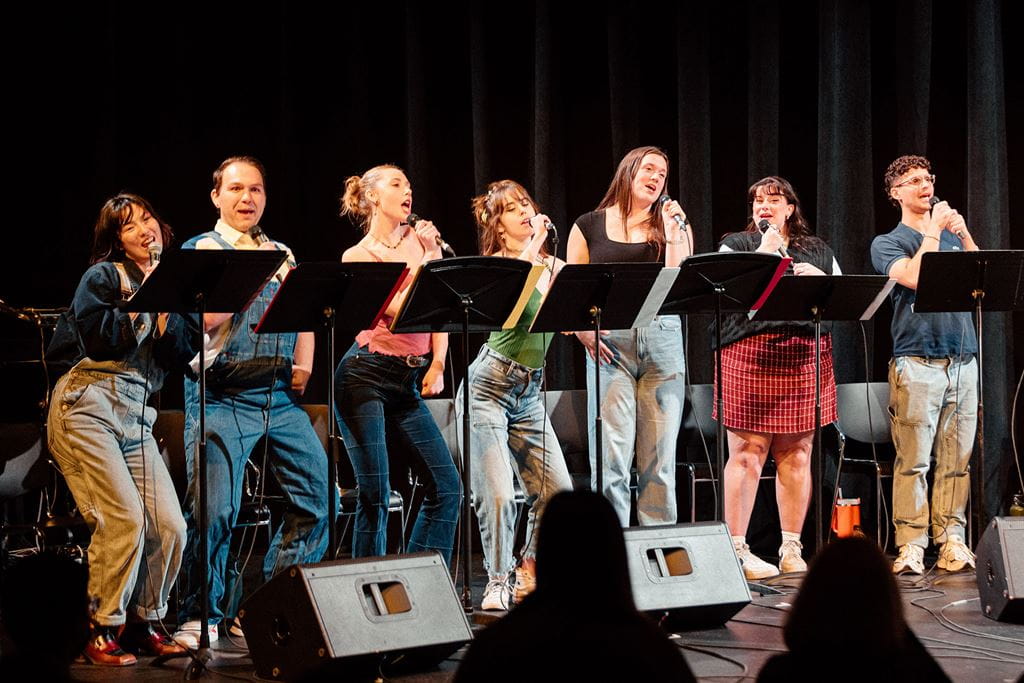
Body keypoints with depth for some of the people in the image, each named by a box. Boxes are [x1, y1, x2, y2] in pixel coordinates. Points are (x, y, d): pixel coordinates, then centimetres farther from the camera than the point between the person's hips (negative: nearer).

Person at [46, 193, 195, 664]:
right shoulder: (103, 277, 3)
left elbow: (182, 355, 7)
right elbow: (97, 339, -12)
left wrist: (164, 310, -5)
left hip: (136, 417, 6)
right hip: (88, 406, -6)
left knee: (170, 524, -7)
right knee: (125, 518, -18)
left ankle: (143, 625, 9)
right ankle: (103, 633, -7)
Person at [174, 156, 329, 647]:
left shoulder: (281, 254, 20)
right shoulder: (201, 250, 3)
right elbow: (206, 317, -10)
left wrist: (304, 364, 7)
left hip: (281, 396, 6)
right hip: (223, 398, -5)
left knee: (317, 494, 0)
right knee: (214, 509, -11)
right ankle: (200, 617, 0)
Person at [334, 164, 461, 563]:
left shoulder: (422, 240, 12)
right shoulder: (357, 256, -1)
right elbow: (400, 311, -13)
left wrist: (437, 365, 0)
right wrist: (426, 259, -12)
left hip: (410, 382, 5)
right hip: (366, 376, -5)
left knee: (446, 488, -1)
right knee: (374, 497, -6)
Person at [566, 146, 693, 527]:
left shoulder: (672, 225, 13)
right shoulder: (589, 227, 10)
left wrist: (673, 232, -6)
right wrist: (584, 332, -9)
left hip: (663, 341, 2)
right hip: (609, 344, -2)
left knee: (659, 460, 2)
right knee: (611, 459, -8)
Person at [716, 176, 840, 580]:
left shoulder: (818, 251, 20)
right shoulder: (736, 245, 11)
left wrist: (820, 278, -3)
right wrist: (764, 252, -6)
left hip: (805, 358, 3)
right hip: (749, 353, -3)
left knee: (797, 453, 4)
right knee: (747, 453, -7)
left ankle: (792, 550, 10)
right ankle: (737, 550, -4)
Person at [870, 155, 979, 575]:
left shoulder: (952, 236, 21)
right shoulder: (887, 243, 8)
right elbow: (915, 277, -11)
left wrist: (964, 234, -2)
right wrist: (933, 230, -4)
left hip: (962, 359, 4)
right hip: (917, 361, -4)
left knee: (957, 459, 1)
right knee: (914, 459, -9)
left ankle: (952, 541, 4)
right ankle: (910, 545, -8)